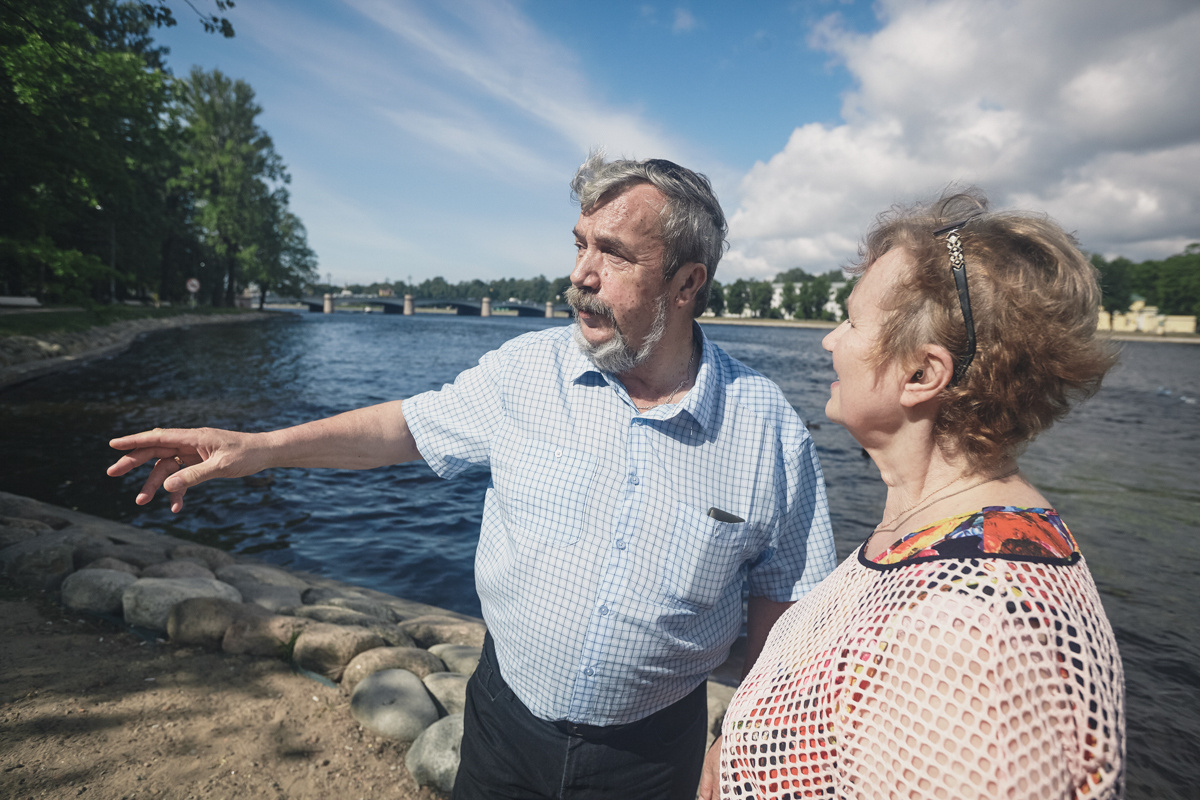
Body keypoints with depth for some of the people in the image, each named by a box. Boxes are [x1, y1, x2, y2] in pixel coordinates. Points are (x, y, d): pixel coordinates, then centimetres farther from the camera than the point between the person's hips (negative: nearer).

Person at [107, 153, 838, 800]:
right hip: (506, 719, 2)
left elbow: (788, 597, -4)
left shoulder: (769, 427, -14)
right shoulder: (527, 370, -11)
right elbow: (413, 425, 2)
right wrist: (262, 446, -6)